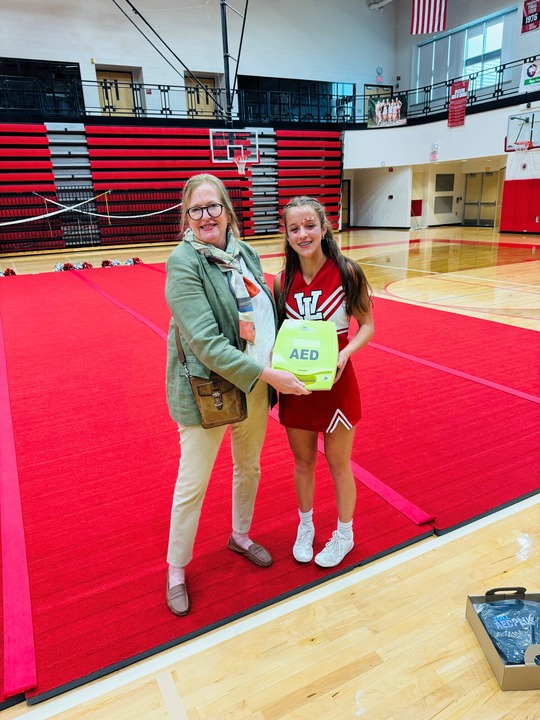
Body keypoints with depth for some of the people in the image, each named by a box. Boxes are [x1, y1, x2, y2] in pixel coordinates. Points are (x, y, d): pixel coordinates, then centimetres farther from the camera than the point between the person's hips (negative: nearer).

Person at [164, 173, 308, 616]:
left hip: (257, 385, 6)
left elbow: (267, 316, 9)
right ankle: (176, 570, 33)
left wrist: (275, 370, -4)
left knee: (250, 467, 22)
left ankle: (241, 536, 49)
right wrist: (266, 374, -27)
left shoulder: (246, 254, 1)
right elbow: (205, 341, -25)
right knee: (192, 485, 9)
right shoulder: (184, 263, -17)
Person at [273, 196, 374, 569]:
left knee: (338, 464, 14)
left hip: (336, 383, -3)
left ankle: (344, 534, 38)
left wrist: (345, 353, -23)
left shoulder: (346, 271, -11)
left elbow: (367, 325, -6)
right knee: (303, 462, 19)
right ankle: (305, 526, 44)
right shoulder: (283, 280, -1)